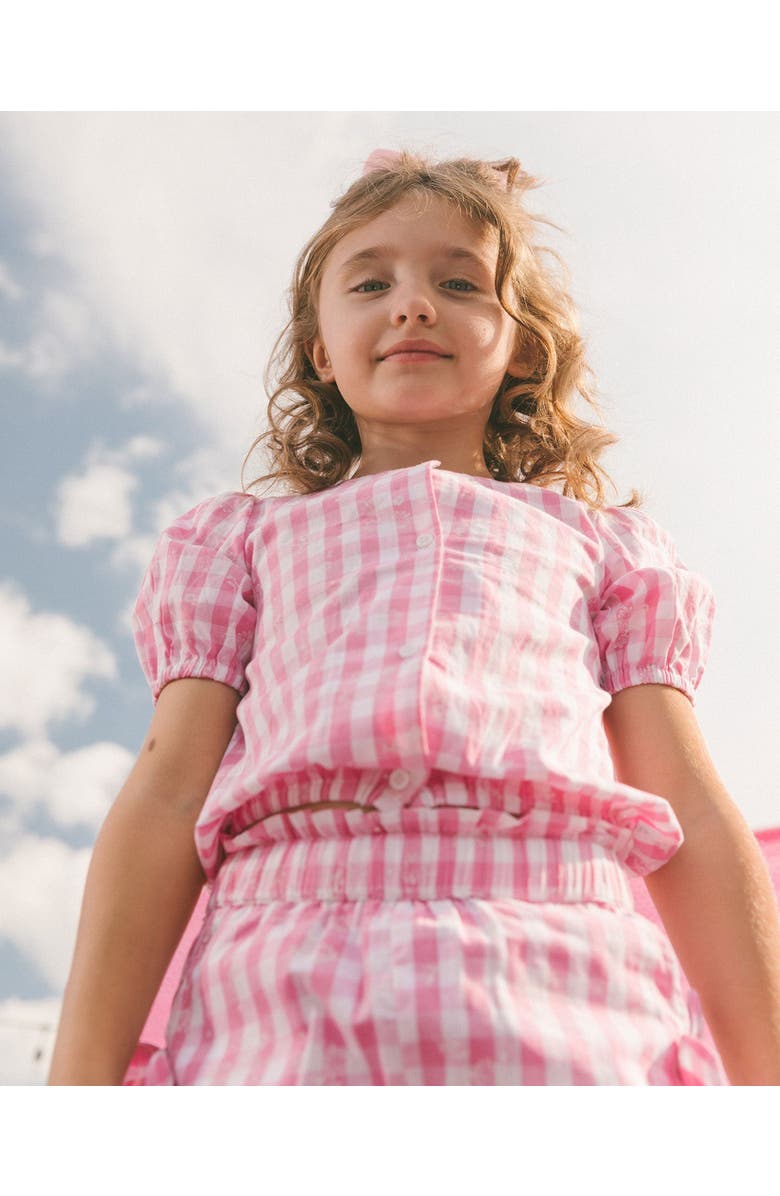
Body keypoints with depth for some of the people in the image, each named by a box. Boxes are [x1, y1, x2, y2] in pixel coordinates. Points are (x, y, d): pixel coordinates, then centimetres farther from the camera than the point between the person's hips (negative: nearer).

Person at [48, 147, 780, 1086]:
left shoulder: (597, 542, 24)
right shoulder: (243, 536, 24)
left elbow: (693, 812, 16)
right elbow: (167, 797, 12)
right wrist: (80, 1077, 2)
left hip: (570, 1005, 1)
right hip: (283, 998, 0)